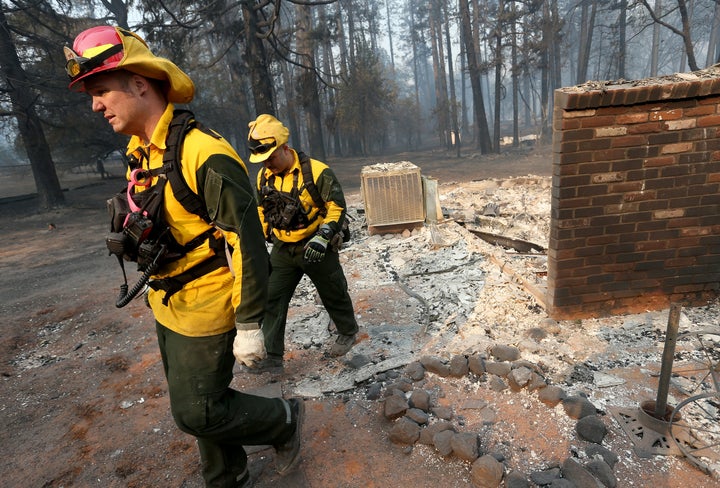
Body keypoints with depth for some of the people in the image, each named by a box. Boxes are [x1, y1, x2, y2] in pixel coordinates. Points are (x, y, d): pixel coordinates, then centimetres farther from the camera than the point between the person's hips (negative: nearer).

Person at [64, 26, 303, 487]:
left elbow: (248, 243, -24)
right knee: (195, 401, 22)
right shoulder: (140, 153, 5)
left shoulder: (203, 153, -24)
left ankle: (285, 419, 30)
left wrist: (249, 324, -21)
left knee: (198, 412, 5)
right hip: (167, 307, 9)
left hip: (205, 311, -9)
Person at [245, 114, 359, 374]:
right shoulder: (263, 176, 1)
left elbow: (337, 207, -18)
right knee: (271, 299, 0)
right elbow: (262, 210, 16)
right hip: (282, 250, 5)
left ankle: (348, 333, 40)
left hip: (316, 248, -5)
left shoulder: (317, 171, -18)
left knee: (333, 294, 13)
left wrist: (322, 237, -28)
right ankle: (272, 357, 11)